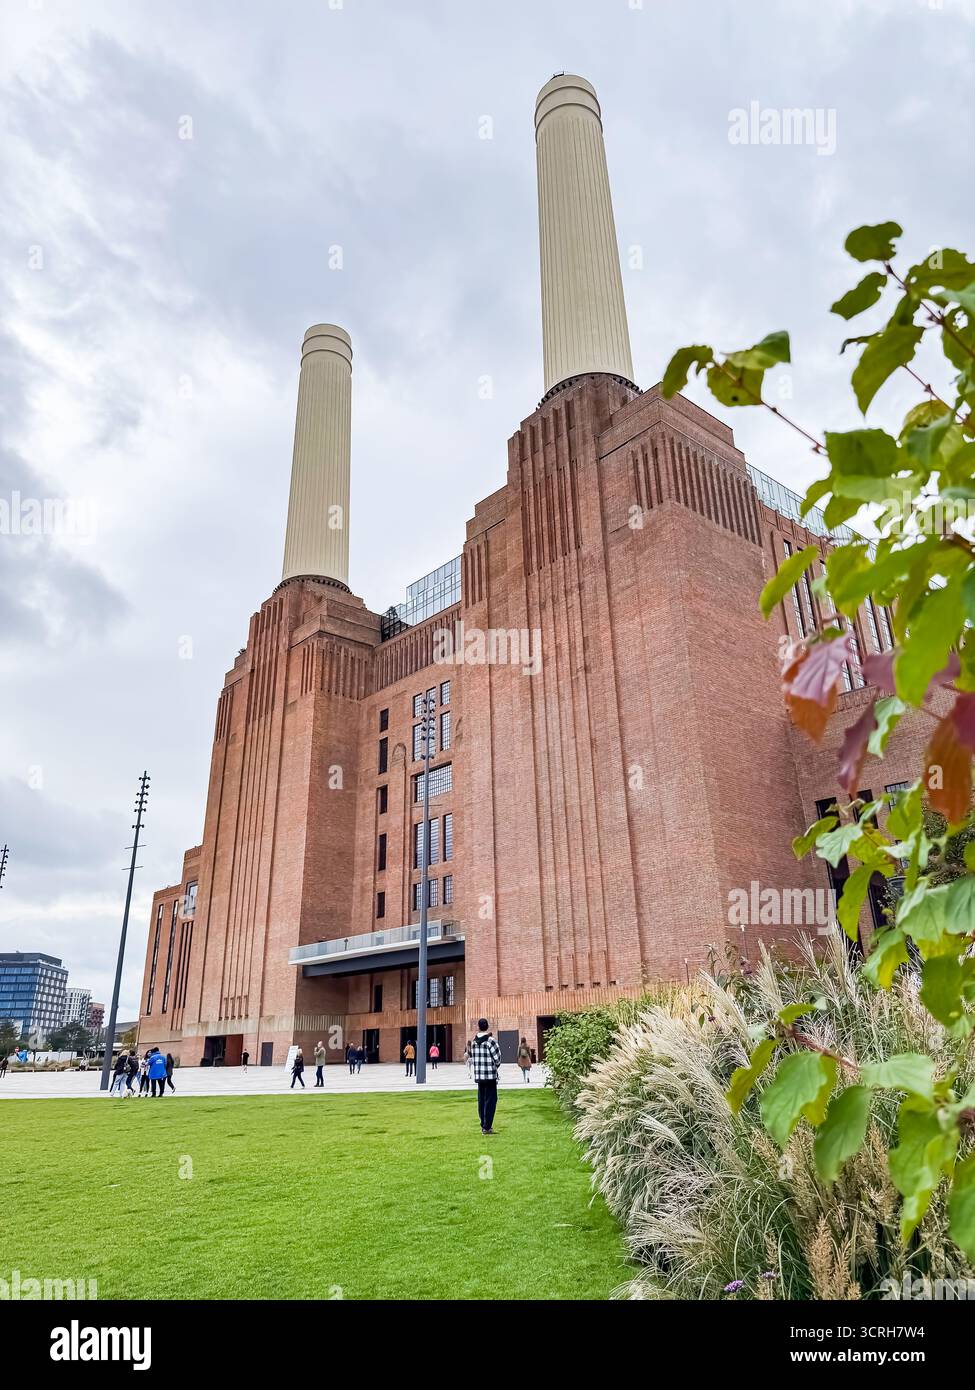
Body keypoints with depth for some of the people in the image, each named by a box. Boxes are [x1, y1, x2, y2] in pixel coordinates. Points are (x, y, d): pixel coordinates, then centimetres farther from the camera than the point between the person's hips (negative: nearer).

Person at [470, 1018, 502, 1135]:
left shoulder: (474, 1042, 3)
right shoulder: (490, 1041, -14)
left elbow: (473, 1055, 10)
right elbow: (497, 1057, -11)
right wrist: (496, 1065, 8)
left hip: (478, 1075, 6)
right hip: (490, 1075, -6)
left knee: (481, 1100, 15)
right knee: (490, 1100, 1)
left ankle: (483, 1125, 21)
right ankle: (487, 1127, 0)